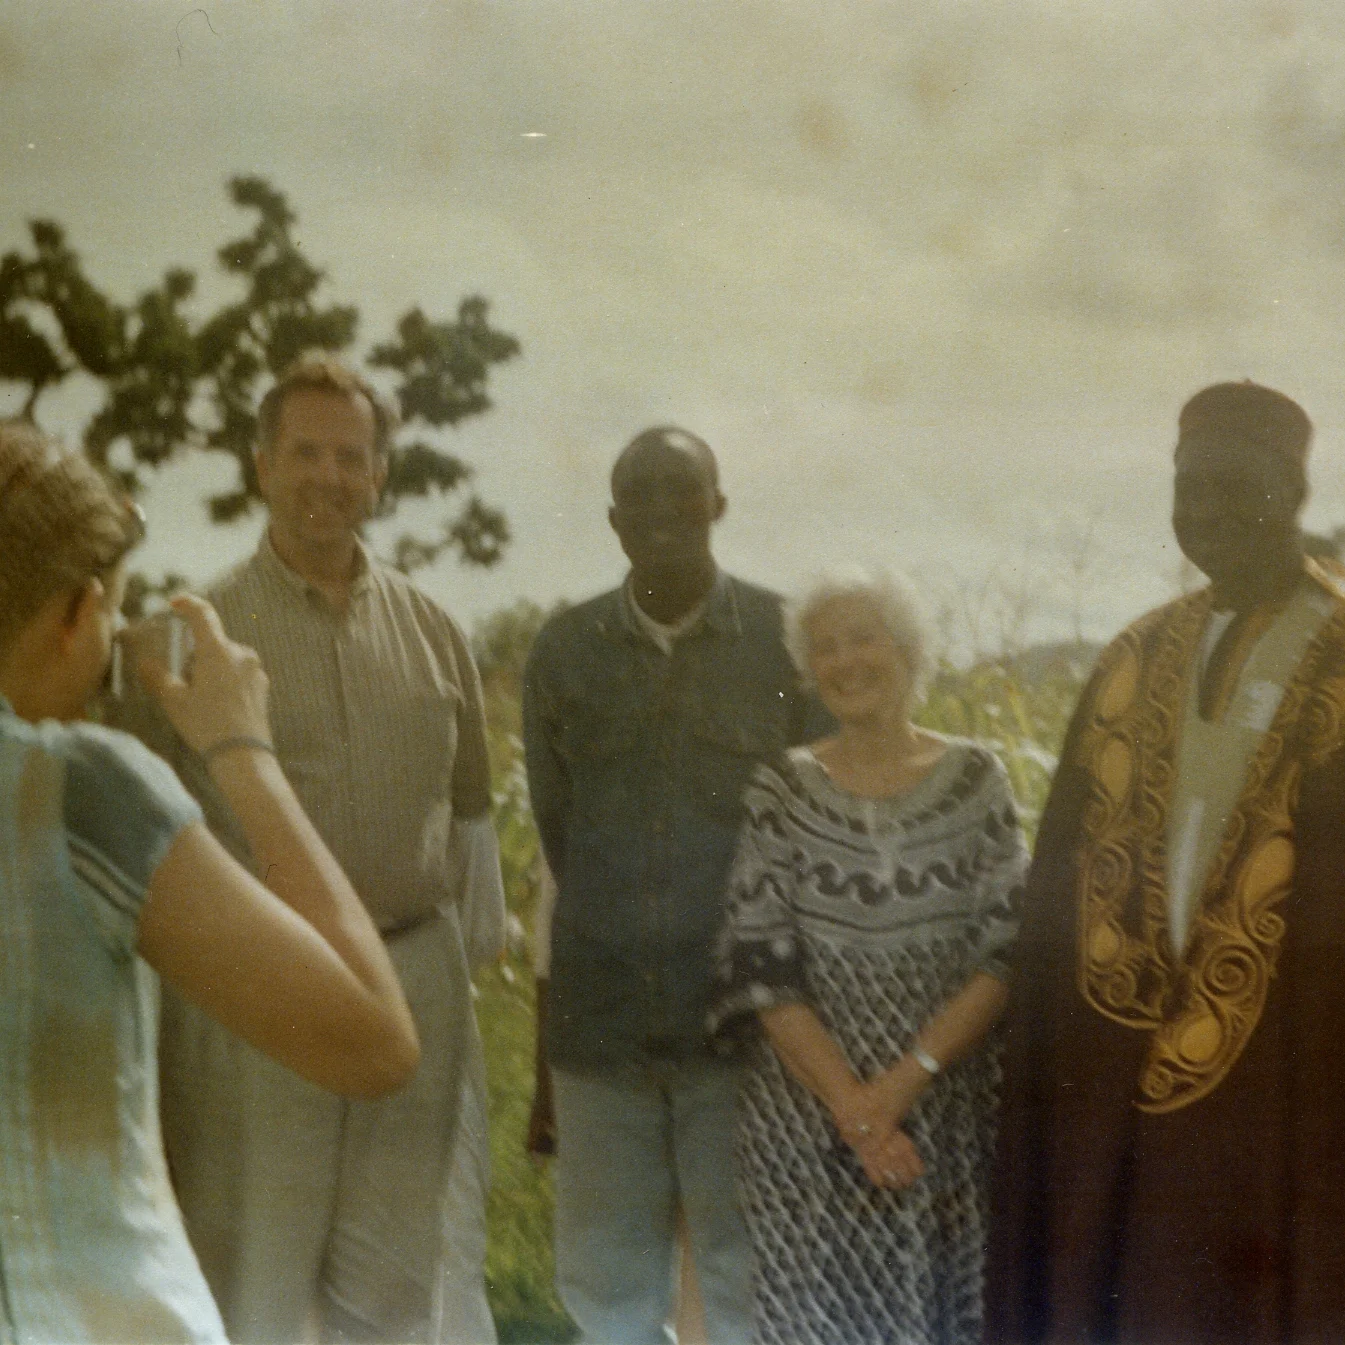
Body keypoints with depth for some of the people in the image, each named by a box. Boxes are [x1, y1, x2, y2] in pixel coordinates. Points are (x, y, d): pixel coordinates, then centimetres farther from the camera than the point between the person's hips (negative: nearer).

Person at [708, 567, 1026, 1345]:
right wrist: (850, 1104, -12)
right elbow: (760, 966, -2)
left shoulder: (976, 779, 4)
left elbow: (1007, 951, -2)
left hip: (951, 1099, 0)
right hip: (808, 1105, 0)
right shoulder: (784, 790, 3)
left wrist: (907, 1078, -13)